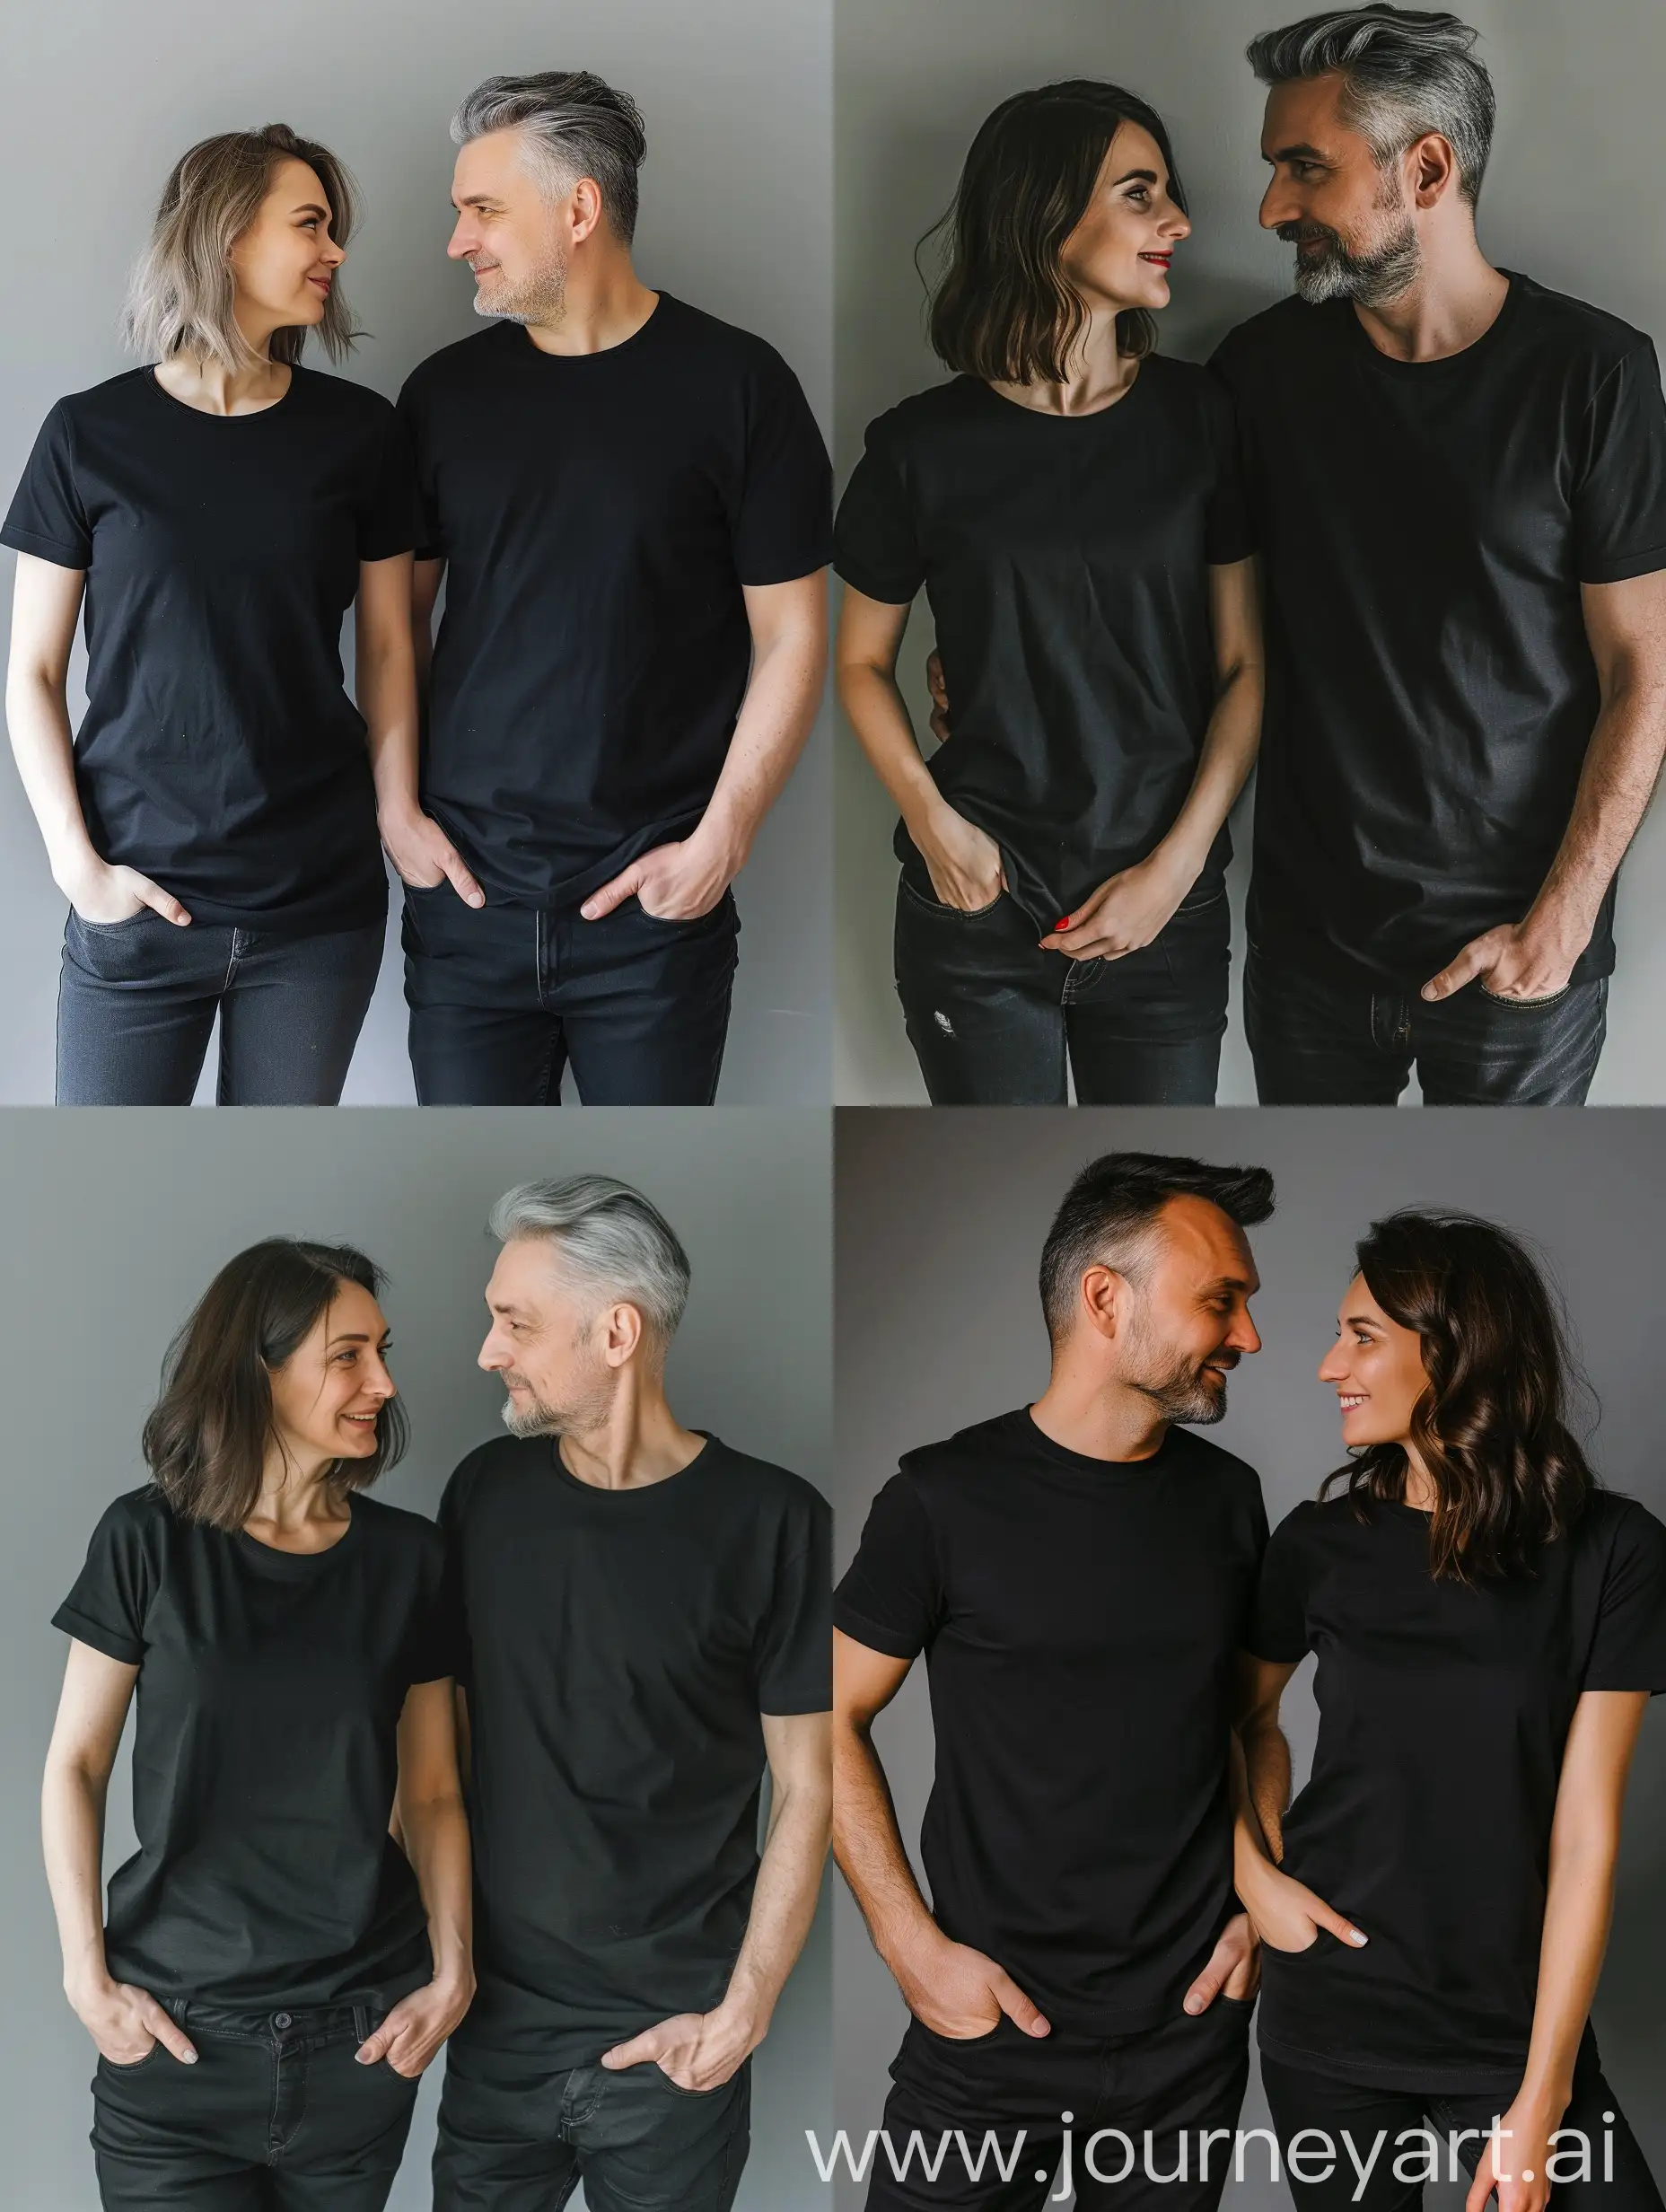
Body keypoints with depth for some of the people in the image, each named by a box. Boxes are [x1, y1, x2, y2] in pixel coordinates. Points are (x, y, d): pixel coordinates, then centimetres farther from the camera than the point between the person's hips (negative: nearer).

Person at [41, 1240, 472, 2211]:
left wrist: (452, 1972, -5)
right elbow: (76, 1765, 1)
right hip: (178, 2032, -2)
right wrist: (87, 1977, -5)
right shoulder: (151, 1540, -5)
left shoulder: (408, 1558, 2)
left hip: (361, 2039, 2)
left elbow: (430, 1793, 6)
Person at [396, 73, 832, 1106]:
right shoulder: (445, 392, 7)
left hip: (655, 904, -3)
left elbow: (790, 640, -2)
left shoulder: (735, 385, -3)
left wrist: (719, 844, -9)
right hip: (467, 892, 3)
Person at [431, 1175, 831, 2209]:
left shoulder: (770, 1523, -11)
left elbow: (807, 1790, -7)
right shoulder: (487, 1489, 1)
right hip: (498, 2017, 3)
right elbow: (449, 1722, 11)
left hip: (671, 2040, -3)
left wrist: (744, 2012, -12)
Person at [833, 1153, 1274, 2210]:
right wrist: (913, 1946, -10)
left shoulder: (1227, 1497, 4)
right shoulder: (947, 1498, -9)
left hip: (1191, 2032, 4)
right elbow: (838, 1720, -3)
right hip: (994, 2031, -3)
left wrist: (1262, 1905, 5)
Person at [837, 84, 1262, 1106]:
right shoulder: (925, 446, -4)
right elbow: (863, 659, 8)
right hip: (977, 916, -1)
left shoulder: (1198, 417, 0)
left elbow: (1243, 666, 2)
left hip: (1166, 916, 1)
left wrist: (1178, 864, -8)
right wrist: (932, 819, -8)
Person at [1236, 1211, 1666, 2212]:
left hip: (1517, 2023, -1)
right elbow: (1249, 1717, 18)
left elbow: (1586, 1830, -9)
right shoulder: (1321, 1545, 0)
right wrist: (1257, 1874, -1)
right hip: (1331, 2011, 2)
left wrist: (1540, 2100, -11)